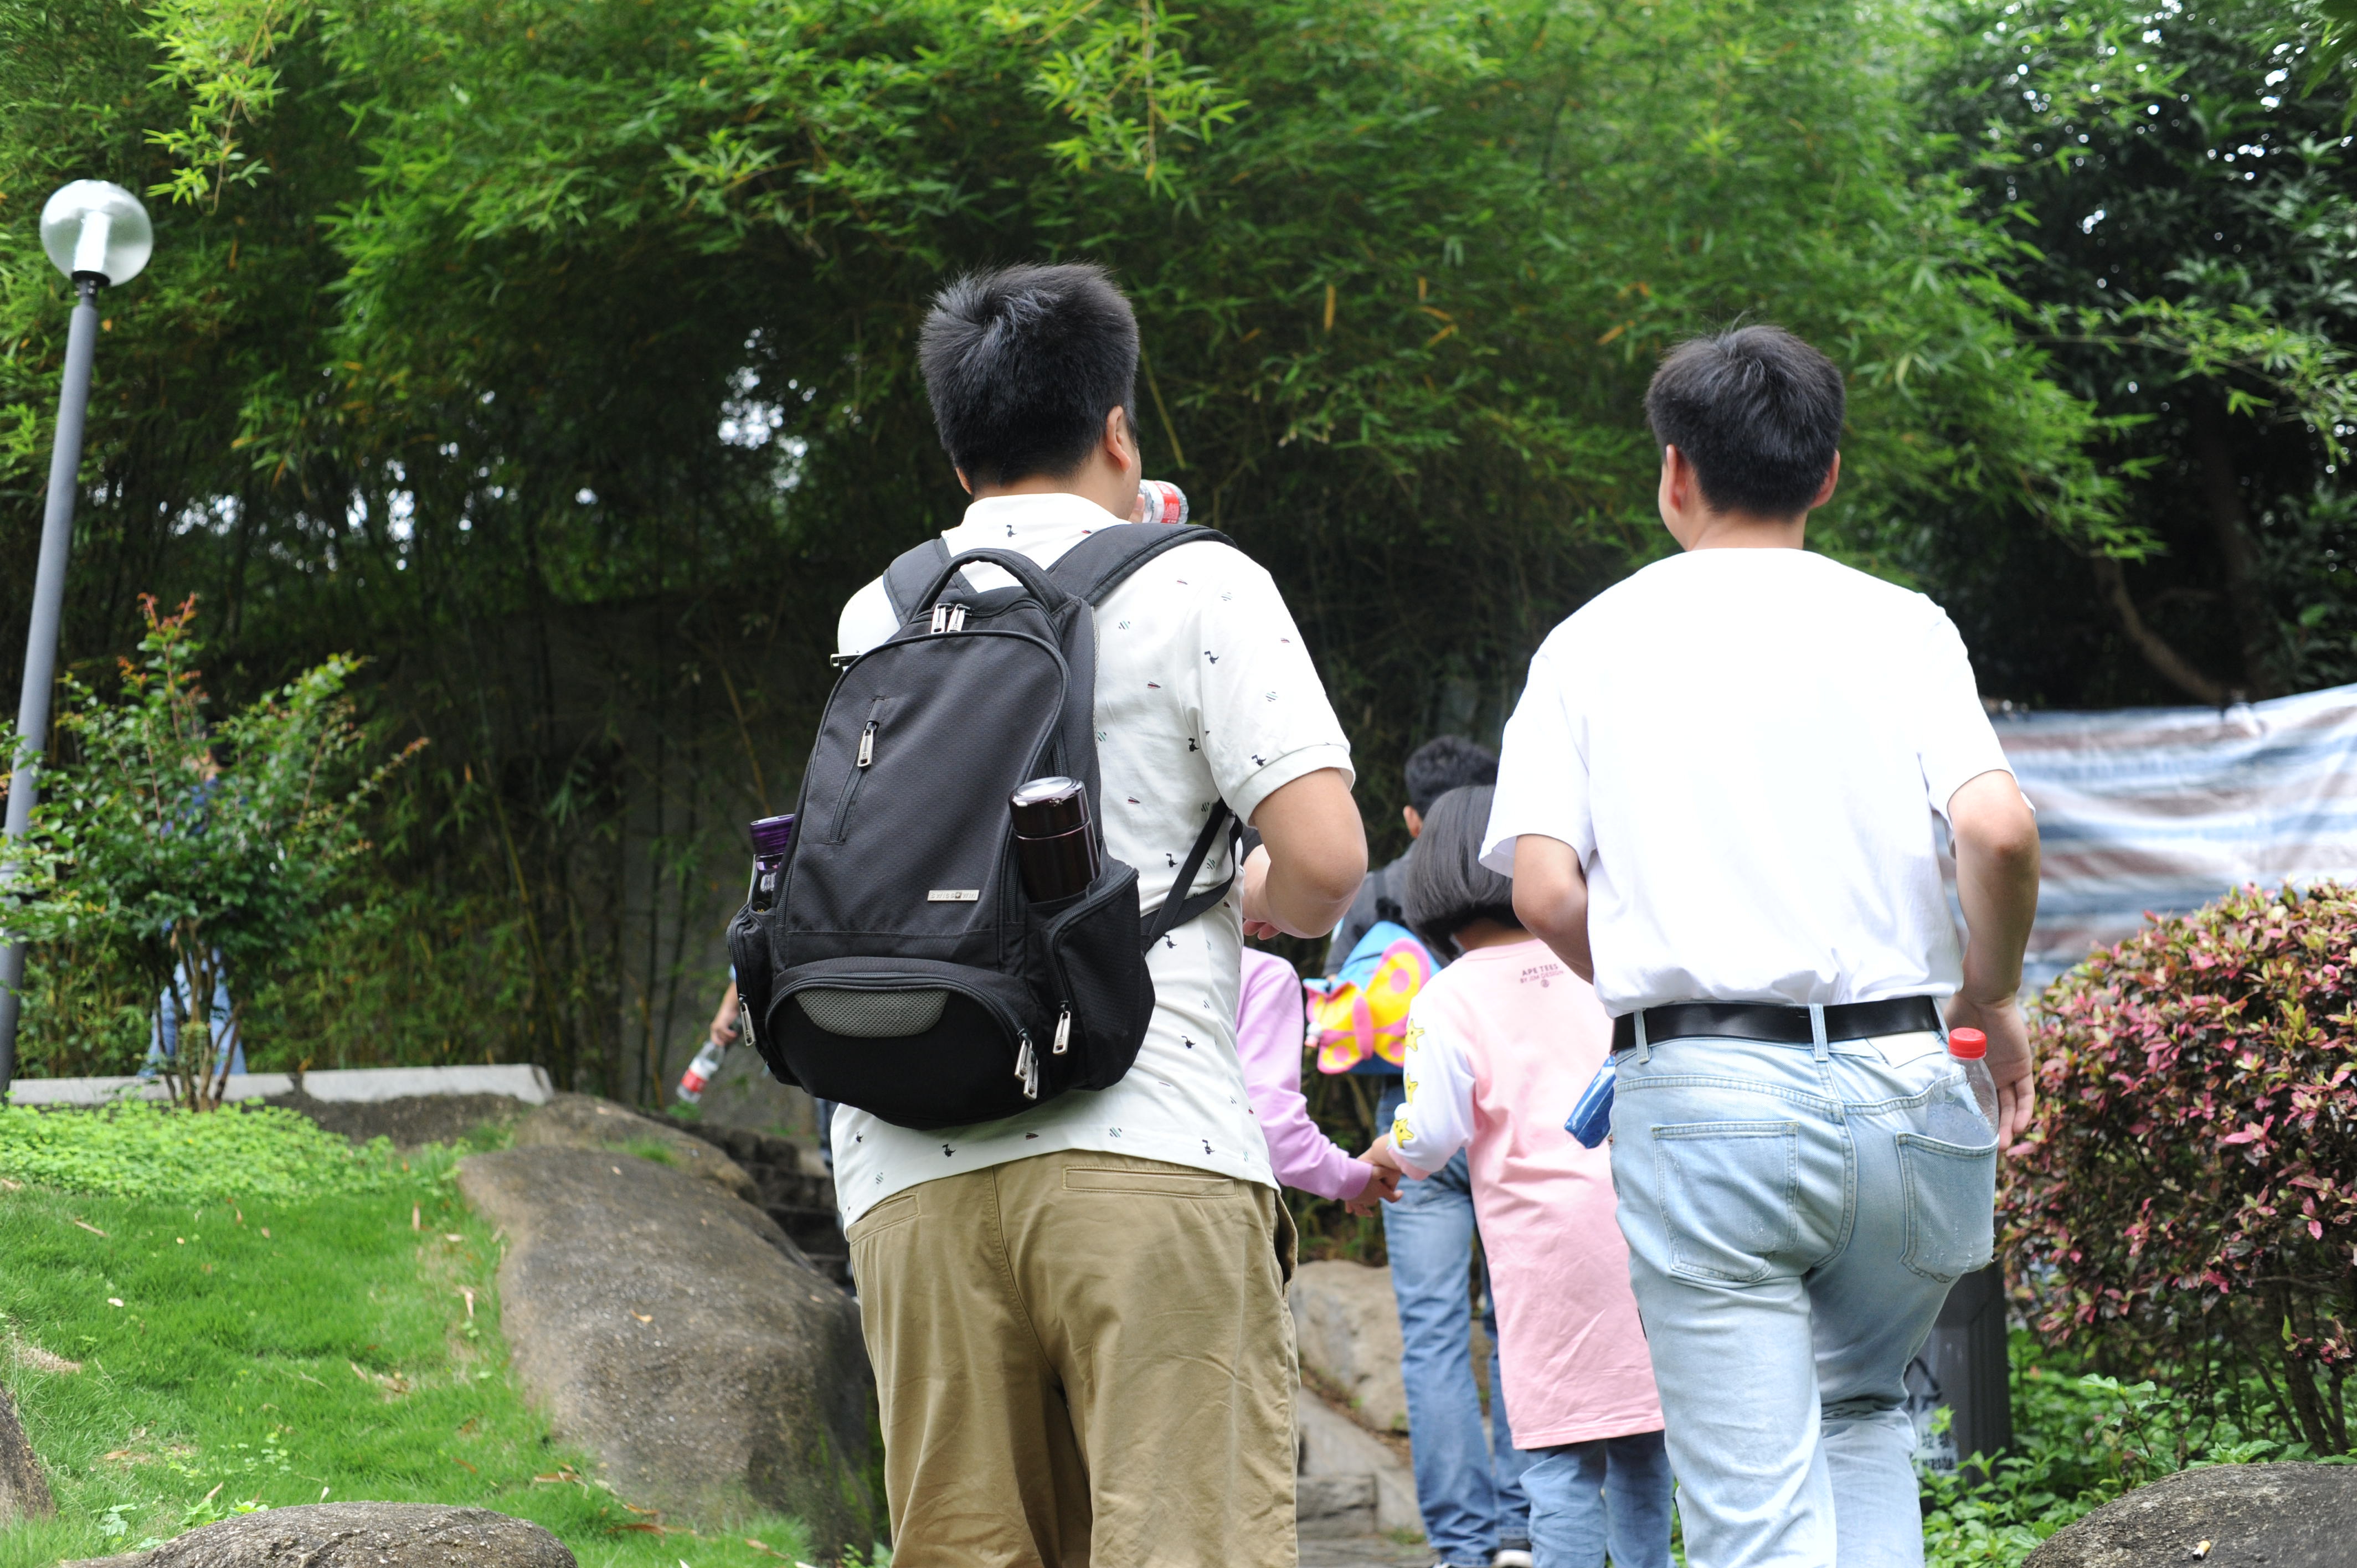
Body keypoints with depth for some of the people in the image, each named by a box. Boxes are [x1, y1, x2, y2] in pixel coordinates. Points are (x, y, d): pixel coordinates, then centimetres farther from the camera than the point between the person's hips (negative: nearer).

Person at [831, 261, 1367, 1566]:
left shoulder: (874, 618, 17)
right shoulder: (1198, 585, 5)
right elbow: (1325, 860, -6)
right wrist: (1257, 904, 19)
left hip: (910, 1170, 4)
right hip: (1144, 1151, -4)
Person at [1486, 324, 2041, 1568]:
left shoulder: (1593, 641, 7)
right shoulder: (1900, 625, 6)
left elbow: (1545, 892, -4)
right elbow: (1999, 832, -9)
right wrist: (1990, 999, 8)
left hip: (1699, 1093, -1)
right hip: (1896, 1087, 2)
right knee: (1860, 1411, 26)